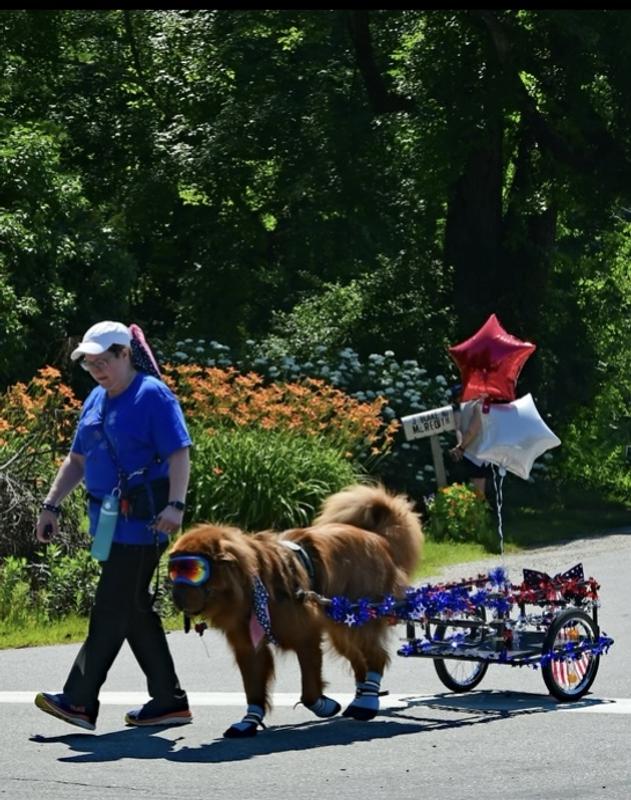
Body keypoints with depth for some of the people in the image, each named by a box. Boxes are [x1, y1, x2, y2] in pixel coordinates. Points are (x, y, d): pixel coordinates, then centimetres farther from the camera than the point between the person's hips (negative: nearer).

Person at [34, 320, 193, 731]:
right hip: (110, 522, 9)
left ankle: (80, 701, -9)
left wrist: (175, 505, -26)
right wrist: (51, 505, 18)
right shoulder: (96, 401, 17)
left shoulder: (152, 395, -9)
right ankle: (169, 701, 14)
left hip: (141, 523, -9)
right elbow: (77, 459, 24)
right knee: (134, 609, 9)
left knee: (112, 609, -8)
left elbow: (179, 454, -16)